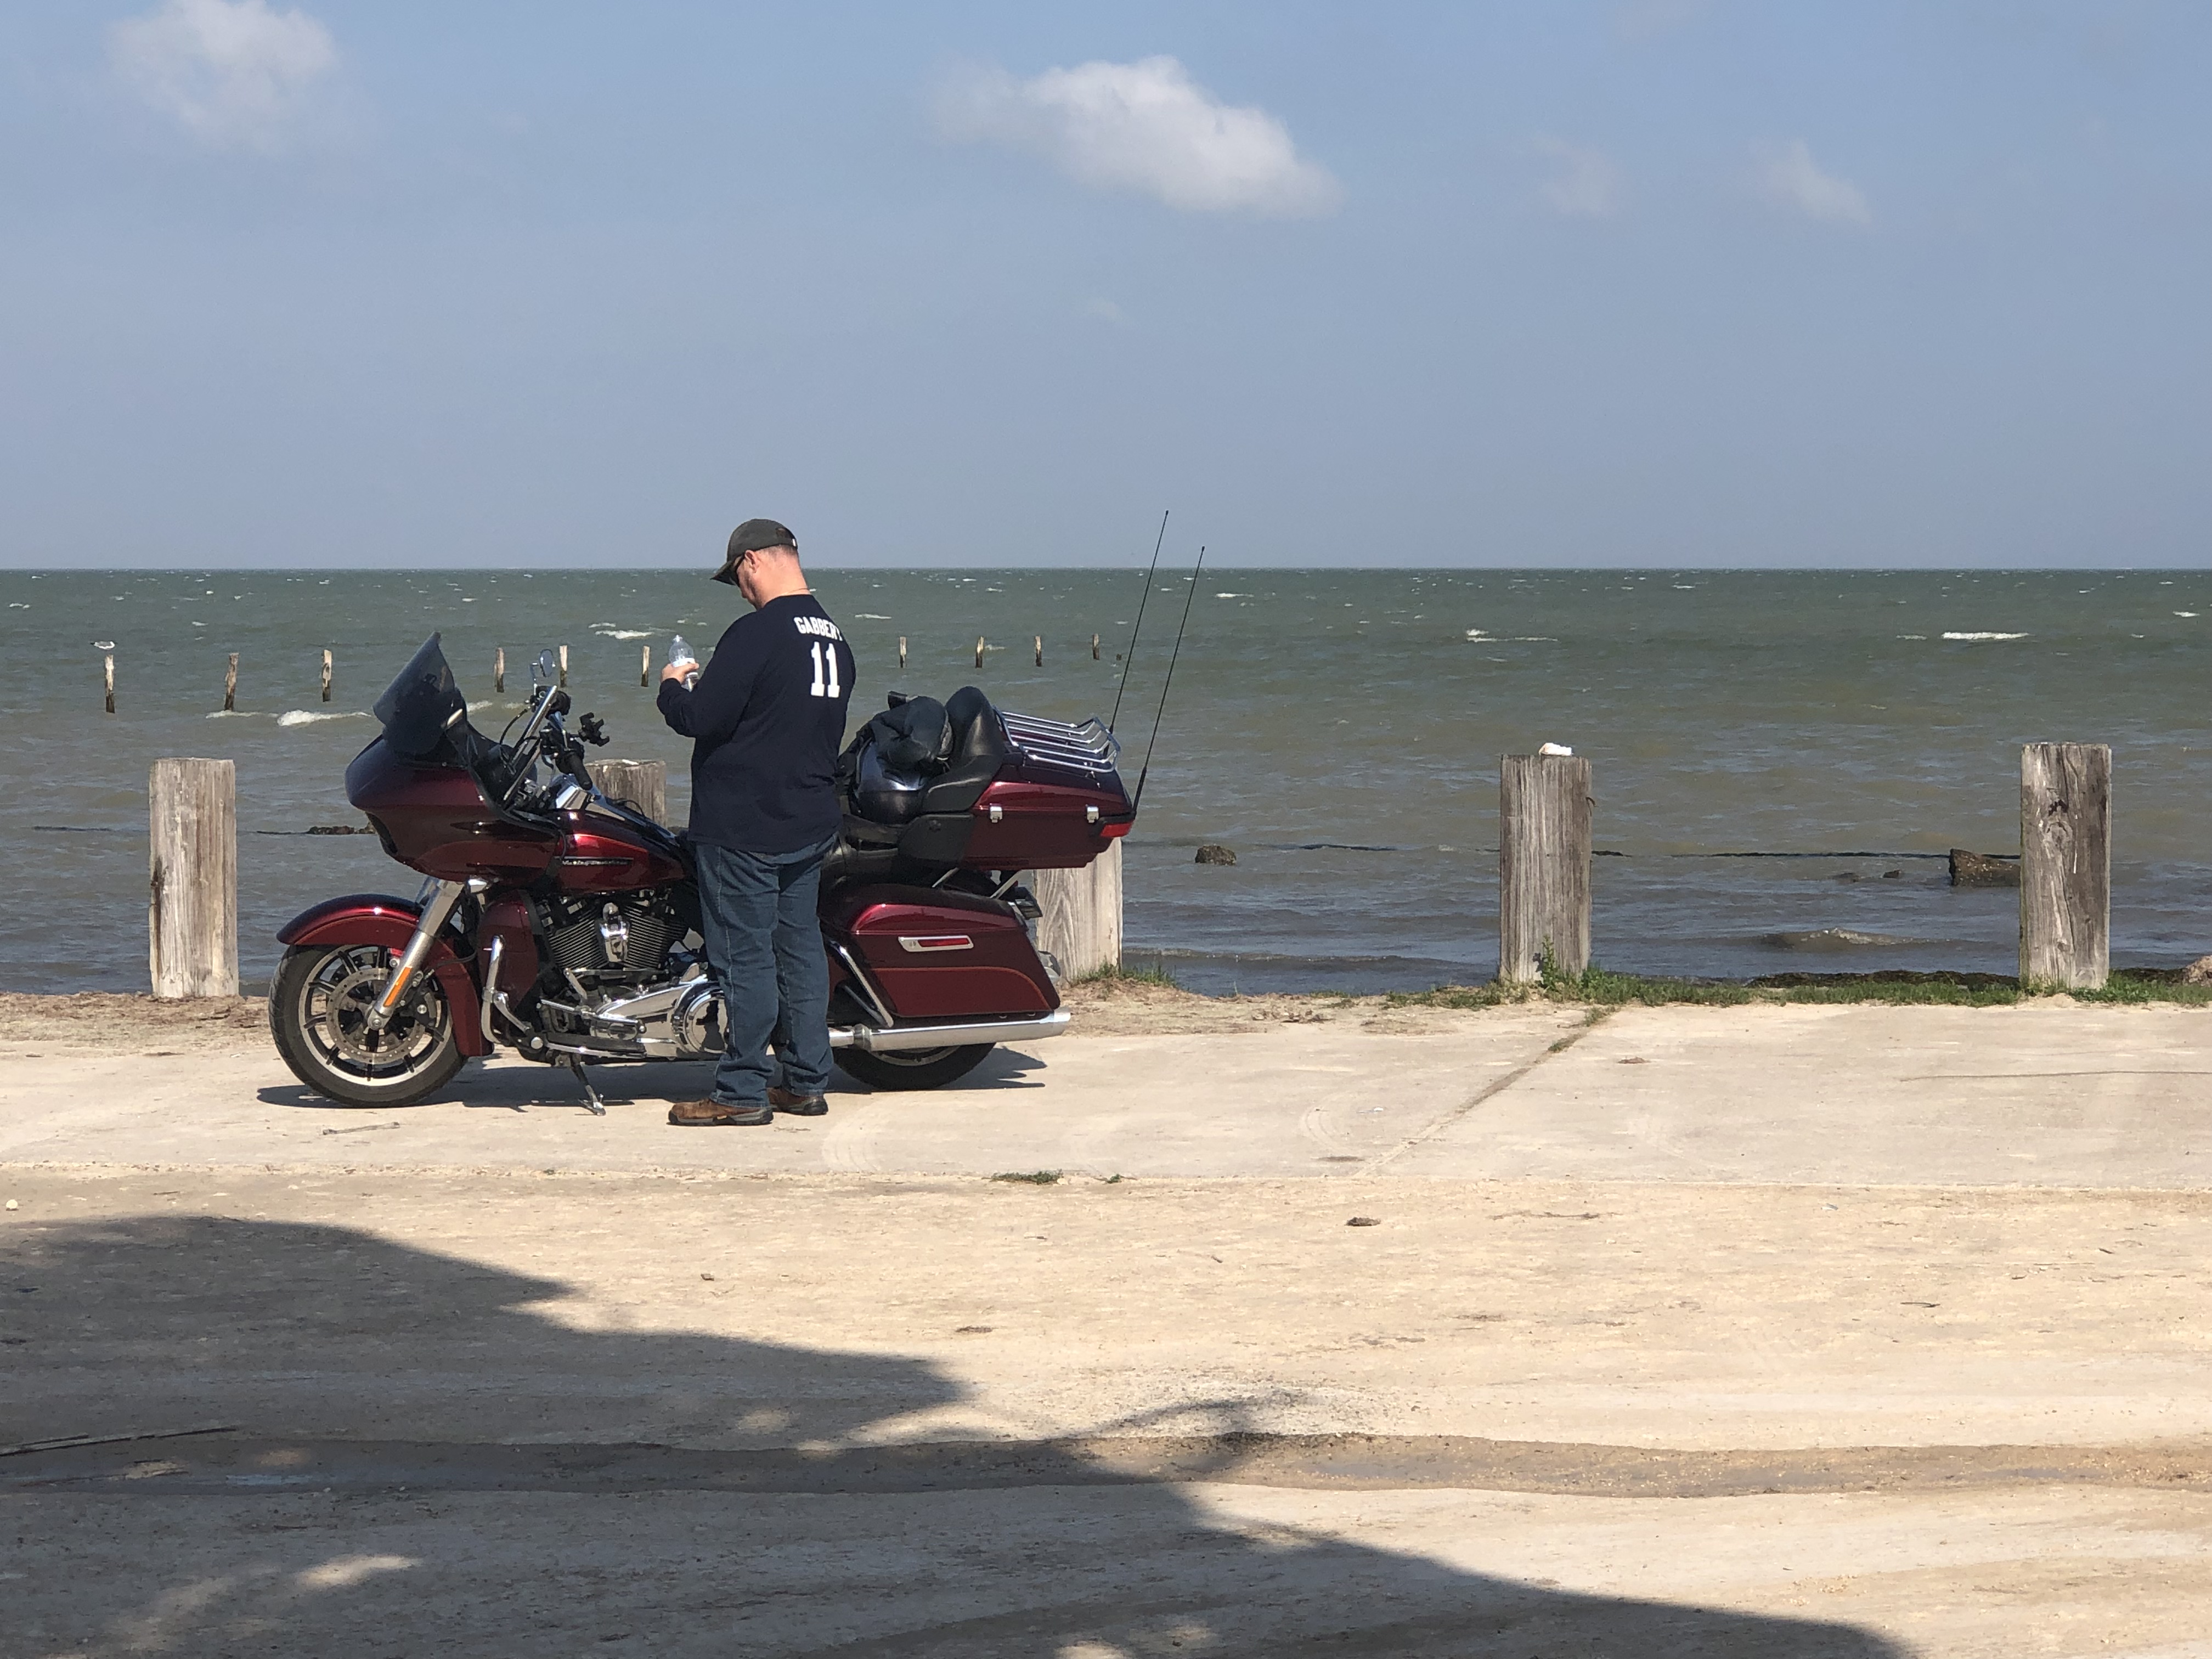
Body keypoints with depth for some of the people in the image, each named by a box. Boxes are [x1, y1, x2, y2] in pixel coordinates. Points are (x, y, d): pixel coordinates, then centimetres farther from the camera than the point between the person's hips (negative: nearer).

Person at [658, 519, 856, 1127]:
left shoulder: (757, 633, -17)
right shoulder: (834, 639, 11)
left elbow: (703, 719, -20)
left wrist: (672, 688, 2)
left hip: (743, 826, -9)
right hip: (811, 823, 9)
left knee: (745, 956, -4)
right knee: (800, 946, 13)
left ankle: (743, 1091, -1)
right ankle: (806, 1081, 17)